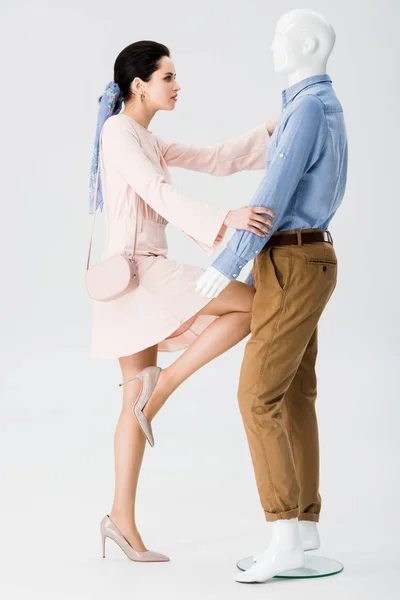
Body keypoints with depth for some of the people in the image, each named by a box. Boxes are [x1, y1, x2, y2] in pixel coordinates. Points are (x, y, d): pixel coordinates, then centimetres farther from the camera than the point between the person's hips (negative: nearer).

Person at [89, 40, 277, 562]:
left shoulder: (147, 141, 22)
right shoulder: (119, 132, -7)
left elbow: (216, 160, 21)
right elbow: (160, 195, -23)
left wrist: (275, 129, 15)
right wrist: (224, 219, -35)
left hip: (143, 275, 9)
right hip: (136, 270, -9)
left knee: (137, 402, 8)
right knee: (251, 304, -10)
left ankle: (122, 519, 12)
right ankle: (161, 383, -7)